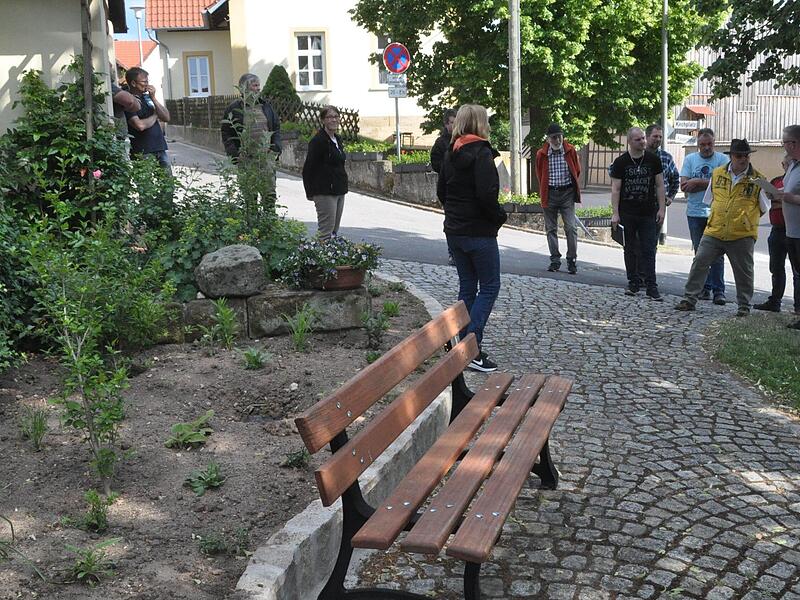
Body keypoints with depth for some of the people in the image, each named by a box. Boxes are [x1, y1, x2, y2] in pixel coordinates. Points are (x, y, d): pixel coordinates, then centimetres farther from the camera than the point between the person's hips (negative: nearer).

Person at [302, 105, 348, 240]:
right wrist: (310, 193, -13)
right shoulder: (318, 141, -12)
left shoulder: (338, 139, 14)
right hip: (325, 192, -9)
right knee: (326, 232, -8)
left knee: (335, 231, 11)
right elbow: (308, 168, -13)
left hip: (339, 192, 9)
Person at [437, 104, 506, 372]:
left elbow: (441, 191, 16)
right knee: (490, 286, 0)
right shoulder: (481, 152, -15)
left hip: (454, 230, 8)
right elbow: (486, 194, -23)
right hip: (479, 232, -8)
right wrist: (500, 216, -8)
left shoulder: (450, 154, 10)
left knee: (467, 286, 14)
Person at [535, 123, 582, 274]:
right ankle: (555, 260, 14)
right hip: (549, 194, 1)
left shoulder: (570, 150, -1)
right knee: (551, 228, 6)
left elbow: (577, 170, 13)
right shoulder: (541, 154, -1)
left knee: (571, 227, -8)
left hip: (567, 193, -1)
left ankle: (572, 260, -2)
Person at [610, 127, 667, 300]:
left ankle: (651, 287, -2)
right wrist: (615, 213, -6)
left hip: (648, 214, 0)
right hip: (627, 213, 0)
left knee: (648, 250, -3)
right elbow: (615, 189, 0)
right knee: (630, 250, 7)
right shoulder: (620, 162, 0)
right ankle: (634, 283, 18)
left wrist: (662, 208, 0)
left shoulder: (653, 160, 4)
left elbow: (659, 185, 7)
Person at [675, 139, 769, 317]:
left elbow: (764, 207, 8)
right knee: (699, 263, -1)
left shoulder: (757, 179, -2)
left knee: (743, 272, 5)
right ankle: (689, 299, 8)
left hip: (742, 236, -2)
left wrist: (745, 219, 6)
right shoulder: (717, 173, 5)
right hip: (714, 232, 2)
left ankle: (744, 306, 20)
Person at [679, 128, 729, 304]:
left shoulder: (722, 159, 2)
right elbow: (684, 185, -3)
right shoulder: (690, 159, 8)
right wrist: (709, 184, -7)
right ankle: (704, 288, 16)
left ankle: (718, 290, -2)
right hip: (695, 213, 2)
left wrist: (697, 182, -9)